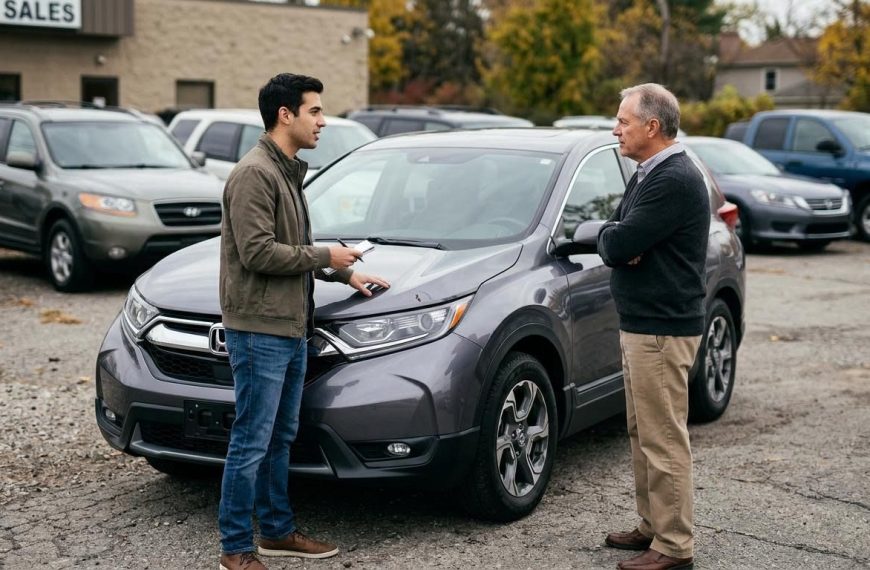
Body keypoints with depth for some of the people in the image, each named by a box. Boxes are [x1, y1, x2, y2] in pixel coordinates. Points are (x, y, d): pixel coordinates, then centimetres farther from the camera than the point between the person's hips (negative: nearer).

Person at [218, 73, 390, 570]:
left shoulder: (289, 173, 17)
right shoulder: (254, 174, -15)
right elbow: (257, 252, -22)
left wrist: (346, 274, 19)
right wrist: (324, 257, -13)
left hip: (292, 329, 10)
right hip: (259, 330, -10)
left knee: (281, 439, 17)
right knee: (251, 444, -4)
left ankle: (278, 530, 28)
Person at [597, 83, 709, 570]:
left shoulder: (674, 180, -18)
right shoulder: (648, 174, 16)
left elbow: (616, 244, -23)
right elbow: (615, 239, 15)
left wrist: (615, 238, -1)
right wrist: (621, 241, -7)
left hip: (662, 329, -10)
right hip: (640, 325, 10)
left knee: (664, 439, -5)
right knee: (642, 434, 16)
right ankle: (653, 526, 27)